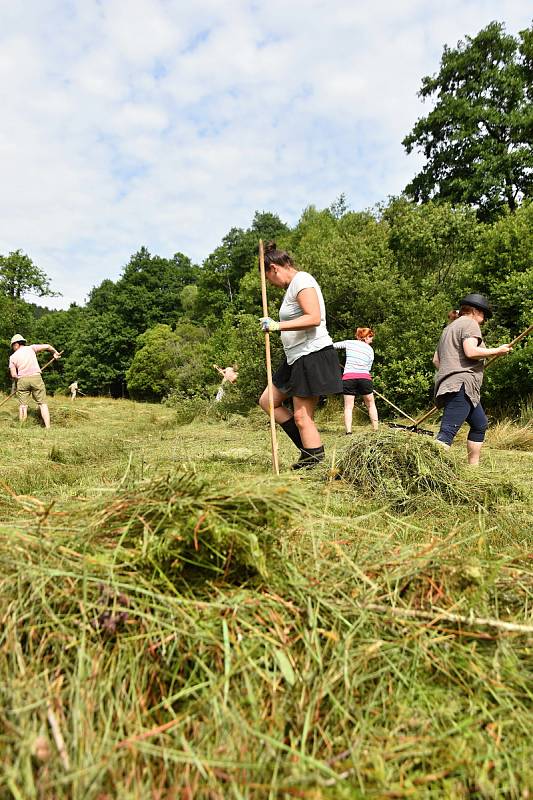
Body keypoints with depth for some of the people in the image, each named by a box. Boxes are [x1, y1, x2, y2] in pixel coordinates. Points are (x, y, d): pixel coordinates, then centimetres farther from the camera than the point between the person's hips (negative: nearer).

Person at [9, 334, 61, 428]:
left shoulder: (12, 357, 6)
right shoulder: (31, 348, 4)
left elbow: (13, 375, 2)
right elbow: (47, 346, -2)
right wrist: (55, 352, 16)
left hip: (22, 380, 1)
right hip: (36, 378, -1)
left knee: (22, 405, 9)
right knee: (42, 403, 1)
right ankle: (48, 427, -6)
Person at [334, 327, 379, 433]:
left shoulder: (349, 343, 11)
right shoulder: (370, 349, 15)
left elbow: (333, 346, 16)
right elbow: (369, 368, 15)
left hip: (348, 377, 0)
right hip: (365, 377, 1)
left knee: (348, 407, 2)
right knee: (371, 404, 16)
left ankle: (348, 431, -8)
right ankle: (375, 429, 16)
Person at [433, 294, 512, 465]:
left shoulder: (449, 327, 26)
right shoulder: (470, 324, -2)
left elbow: (436, 359, 25)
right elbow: (471, 351, -18)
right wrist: (497, 351, -7)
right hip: (461, 385, -10)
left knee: (480, 425, 22)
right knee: (448, 431, -20)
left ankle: (473, 466, 27)